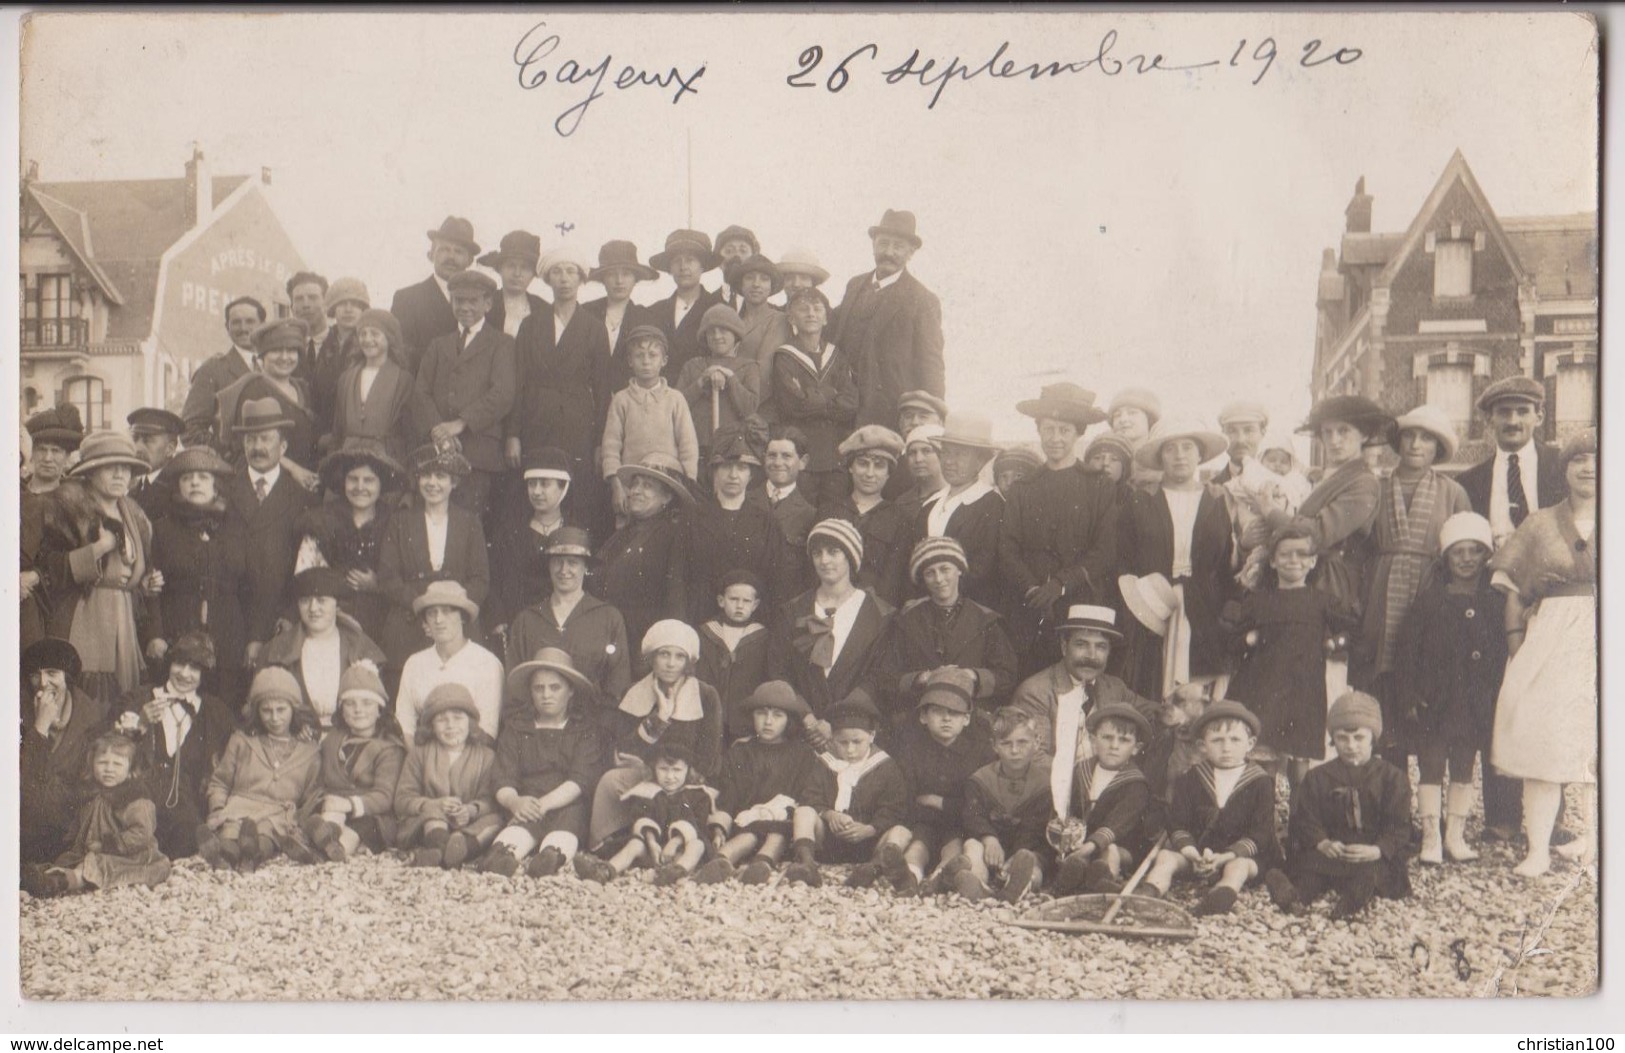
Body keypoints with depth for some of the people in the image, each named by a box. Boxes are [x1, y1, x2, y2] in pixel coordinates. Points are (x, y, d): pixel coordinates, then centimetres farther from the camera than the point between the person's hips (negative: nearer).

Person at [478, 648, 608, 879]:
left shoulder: (586, 728, 16)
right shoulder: (515, 728, 21)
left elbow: (579, 781, -1)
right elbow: (503, 783, 7)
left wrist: (543, 804, -18)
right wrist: (514, 801, -18)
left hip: (569, 808, -1)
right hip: (528, 808, 1)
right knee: (518, 827, -36)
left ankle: (551, 857, -70)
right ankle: (502, 857, -67)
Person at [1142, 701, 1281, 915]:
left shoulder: (1260, 783, 2)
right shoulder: (1190, 780, 8)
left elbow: (1259, 833, -6)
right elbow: (1177, 824, 1)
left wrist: (1226, 856, -21)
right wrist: (1191, 853, -20)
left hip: (1240, 855, -3)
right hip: (1196, 852, 3)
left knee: (1238, 866, -34)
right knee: (1166, 856, -22)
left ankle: (1223, 896, -64)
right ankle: (1148, 894, -46)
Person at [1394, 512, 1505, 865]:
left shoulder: (1496, 600, 2)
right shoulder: (1429, 595, -3)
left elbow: (1504, 651, 6)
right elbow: (1406, 647, -3)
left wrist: (1497, 697, 0)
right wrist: (1408, 697, -8)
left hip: (1476, 701, 2)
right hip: (1433, 699, -2)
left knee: (1464, 769, 10)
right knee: (1431, 766, 1)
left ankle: (1455, 835, 20)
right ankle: (1431, 837, 9)